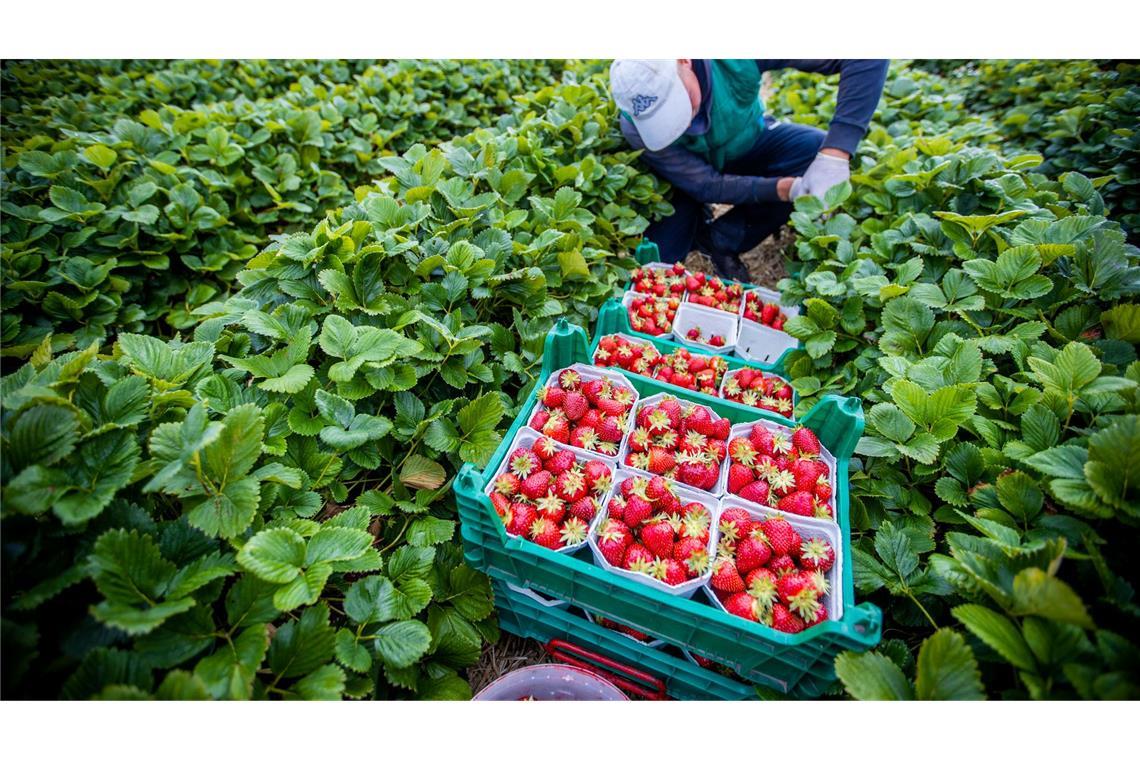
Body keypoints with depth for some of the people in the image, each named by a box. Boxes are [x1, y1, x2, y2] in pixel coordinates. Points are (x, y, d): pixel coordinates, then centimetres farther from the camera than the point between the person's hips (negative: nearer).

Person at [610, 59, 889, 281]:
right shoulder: (636, 127, -32)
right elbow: (706, 184, -28)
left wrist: (835, 155, -45)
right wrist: (788, 188, -39)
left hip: (748, 143, 2)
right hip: (688, 177, -2)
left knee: (817, 149, -28)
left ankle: (718, 240, -13)